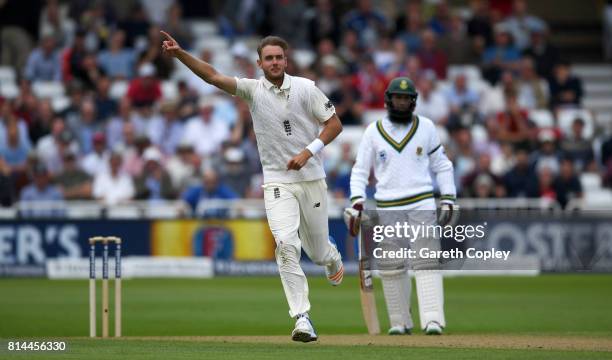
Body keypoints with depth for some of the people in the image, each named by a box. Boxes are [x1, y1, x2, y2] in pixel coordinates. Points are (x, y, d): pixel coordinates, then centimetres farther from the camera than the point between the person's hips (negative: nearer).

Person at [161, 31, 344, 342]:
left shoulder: (305, 88, -4)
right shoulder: (253, 89, -3)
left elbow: (334, 123, -2)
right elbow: (213, 76, -14)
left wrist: (308, 152, -16)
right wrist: (180, 54, -28)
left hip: (312, 179, 0)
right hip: (277, 183, 0)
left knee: (318, 249, 12)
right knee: (286, 244, -19)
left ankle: (333, 259, 52)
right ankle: (302, 319, -19)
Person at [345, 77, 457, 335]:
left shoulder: (426, 127, 5)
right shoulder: (374, 132, 5)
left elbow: (441, 165, 10)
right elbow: (360, 170, 7)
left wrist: (448, 201, 2)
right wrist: (356, 202, -6)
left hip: (422, 205, -1)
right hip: (387, 207, 1)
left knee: (426, 262, -11)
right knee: (391, 266, 1)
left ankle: (433, 320, -18)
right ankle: (400, 322, 13)